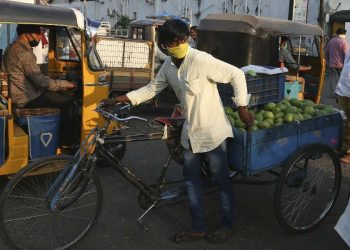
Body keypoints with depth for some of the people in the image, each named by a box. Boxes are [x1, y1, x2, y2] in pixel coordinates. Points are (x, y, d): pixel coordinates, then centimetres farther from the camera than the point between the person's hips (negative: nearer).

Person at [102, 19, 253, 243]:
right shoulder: (168, 66, 2)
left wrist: (242, 108, -15)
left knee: (222, 179, 6)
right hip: (191, 131, 7)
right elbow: (151, 89, 11)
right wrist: (118, 99, 6)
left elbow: (237, 75, -17)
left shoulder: (201, 59, -21)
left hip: (212, 130, -7)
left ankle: (228, 225, 24)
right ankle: (199, 227, 24)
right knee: (191, 178, 12)